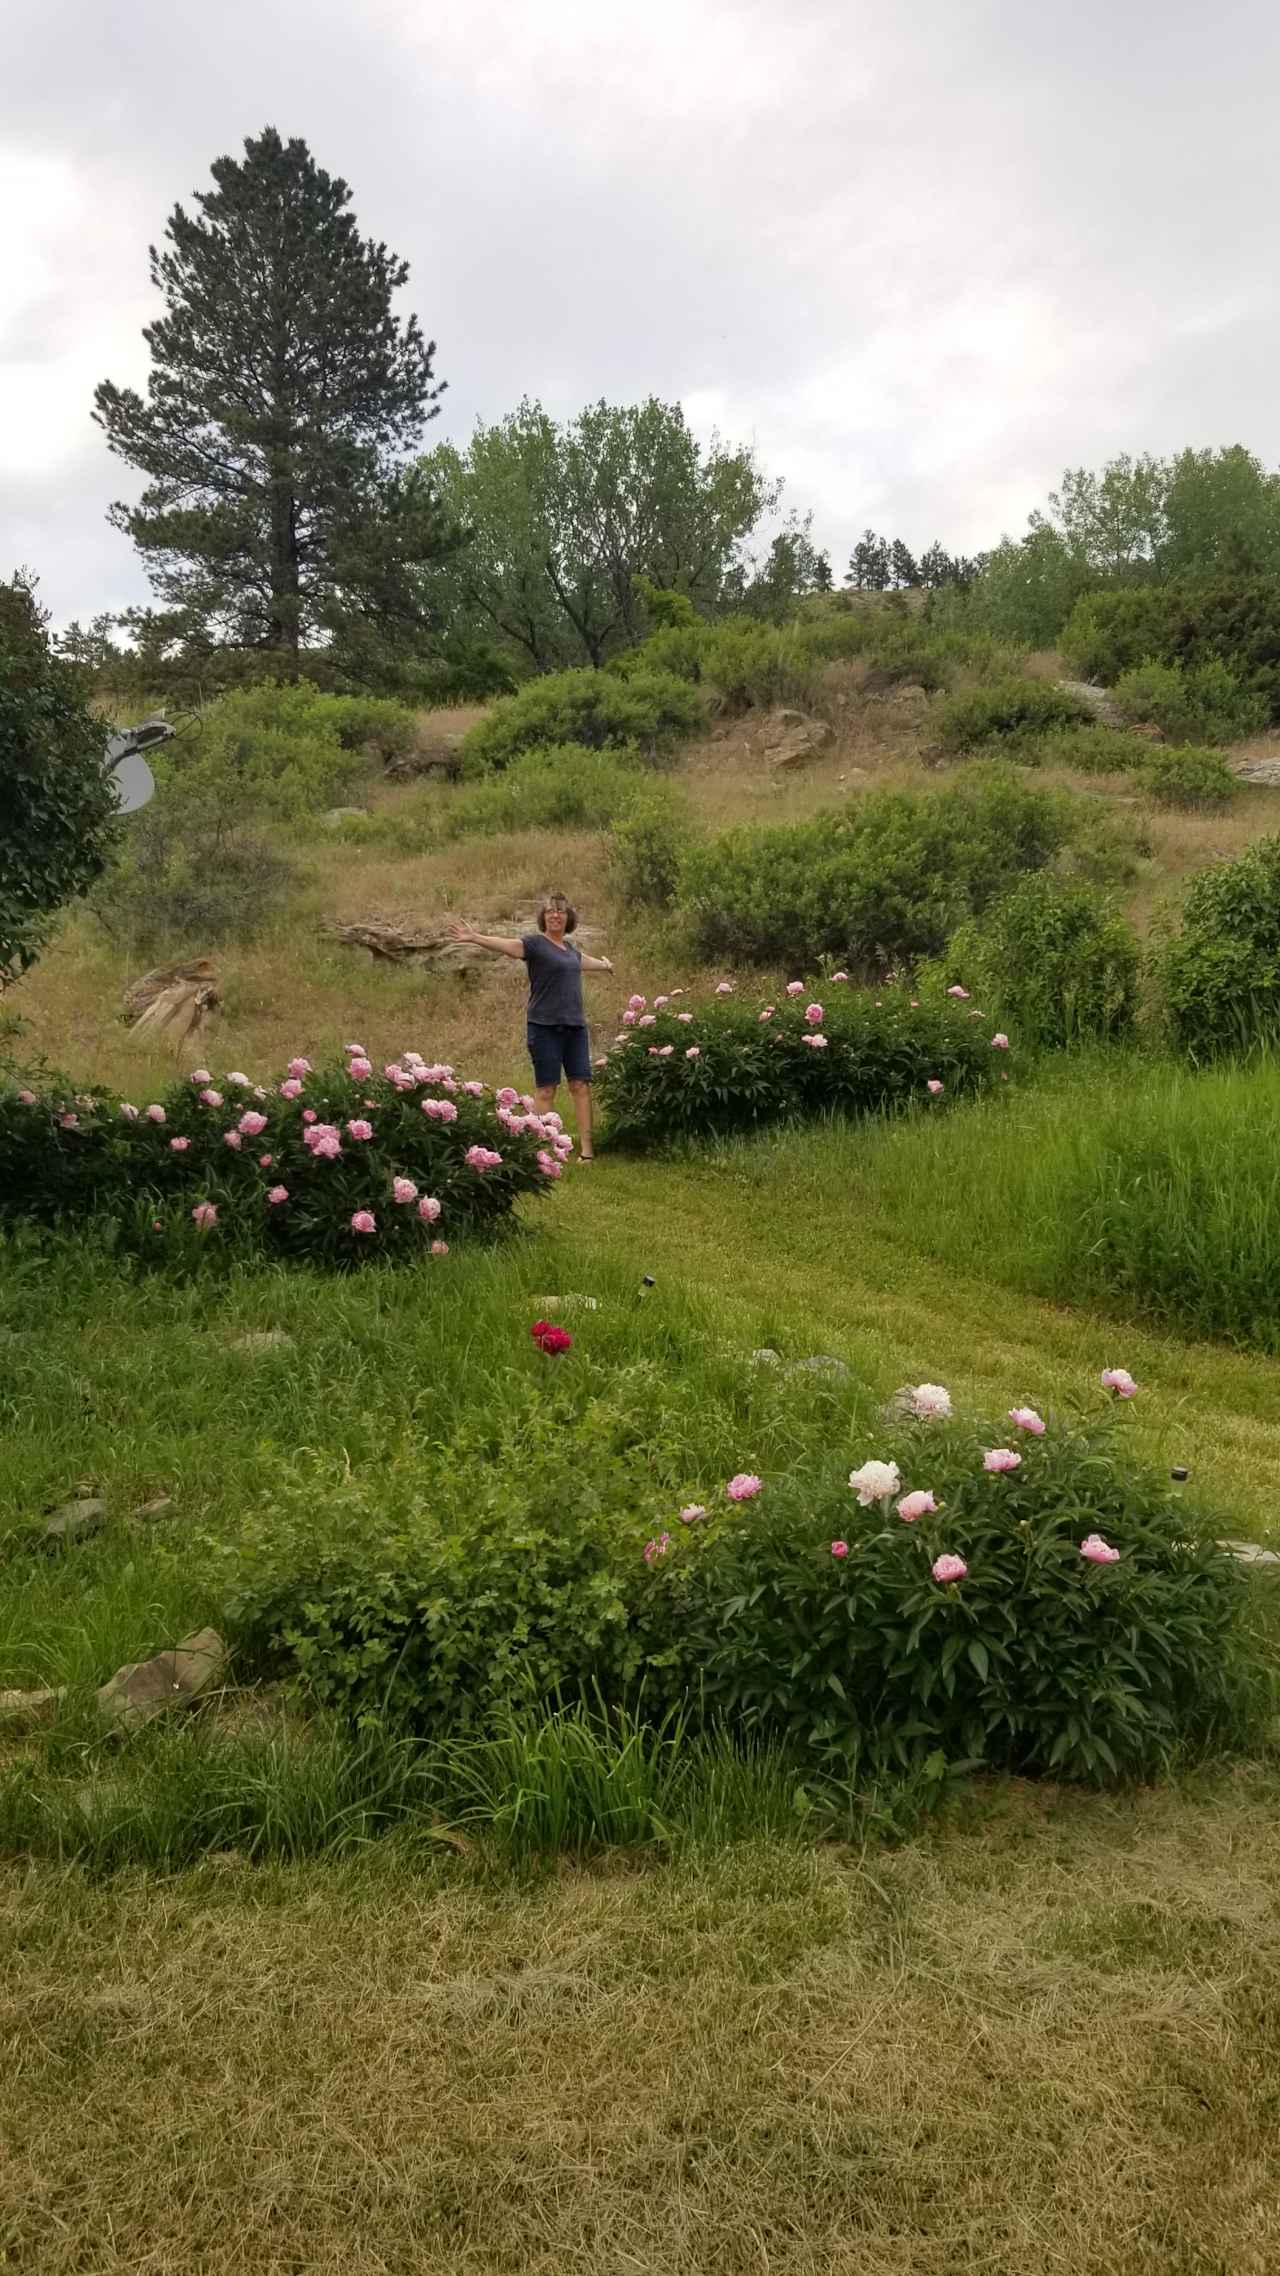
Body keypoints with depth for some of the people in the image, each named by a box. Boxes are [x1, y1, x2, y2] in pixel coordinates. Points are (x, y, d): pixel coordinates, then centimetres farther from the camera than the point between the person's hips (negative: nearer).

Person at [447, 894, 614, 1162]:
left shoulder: (569, 947, 17)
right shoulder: (535, 943, -4)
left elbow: (581, 960, 40)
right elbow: (504, 945, -21)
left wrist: (604, 964, 61)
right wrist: (475, 938, -39)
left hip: (575, 1026, 6)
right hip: (545, 1027, -6)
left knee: (580, 1086, 2)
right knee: (545, 1089, -4)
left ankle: (586, 1148, 5)